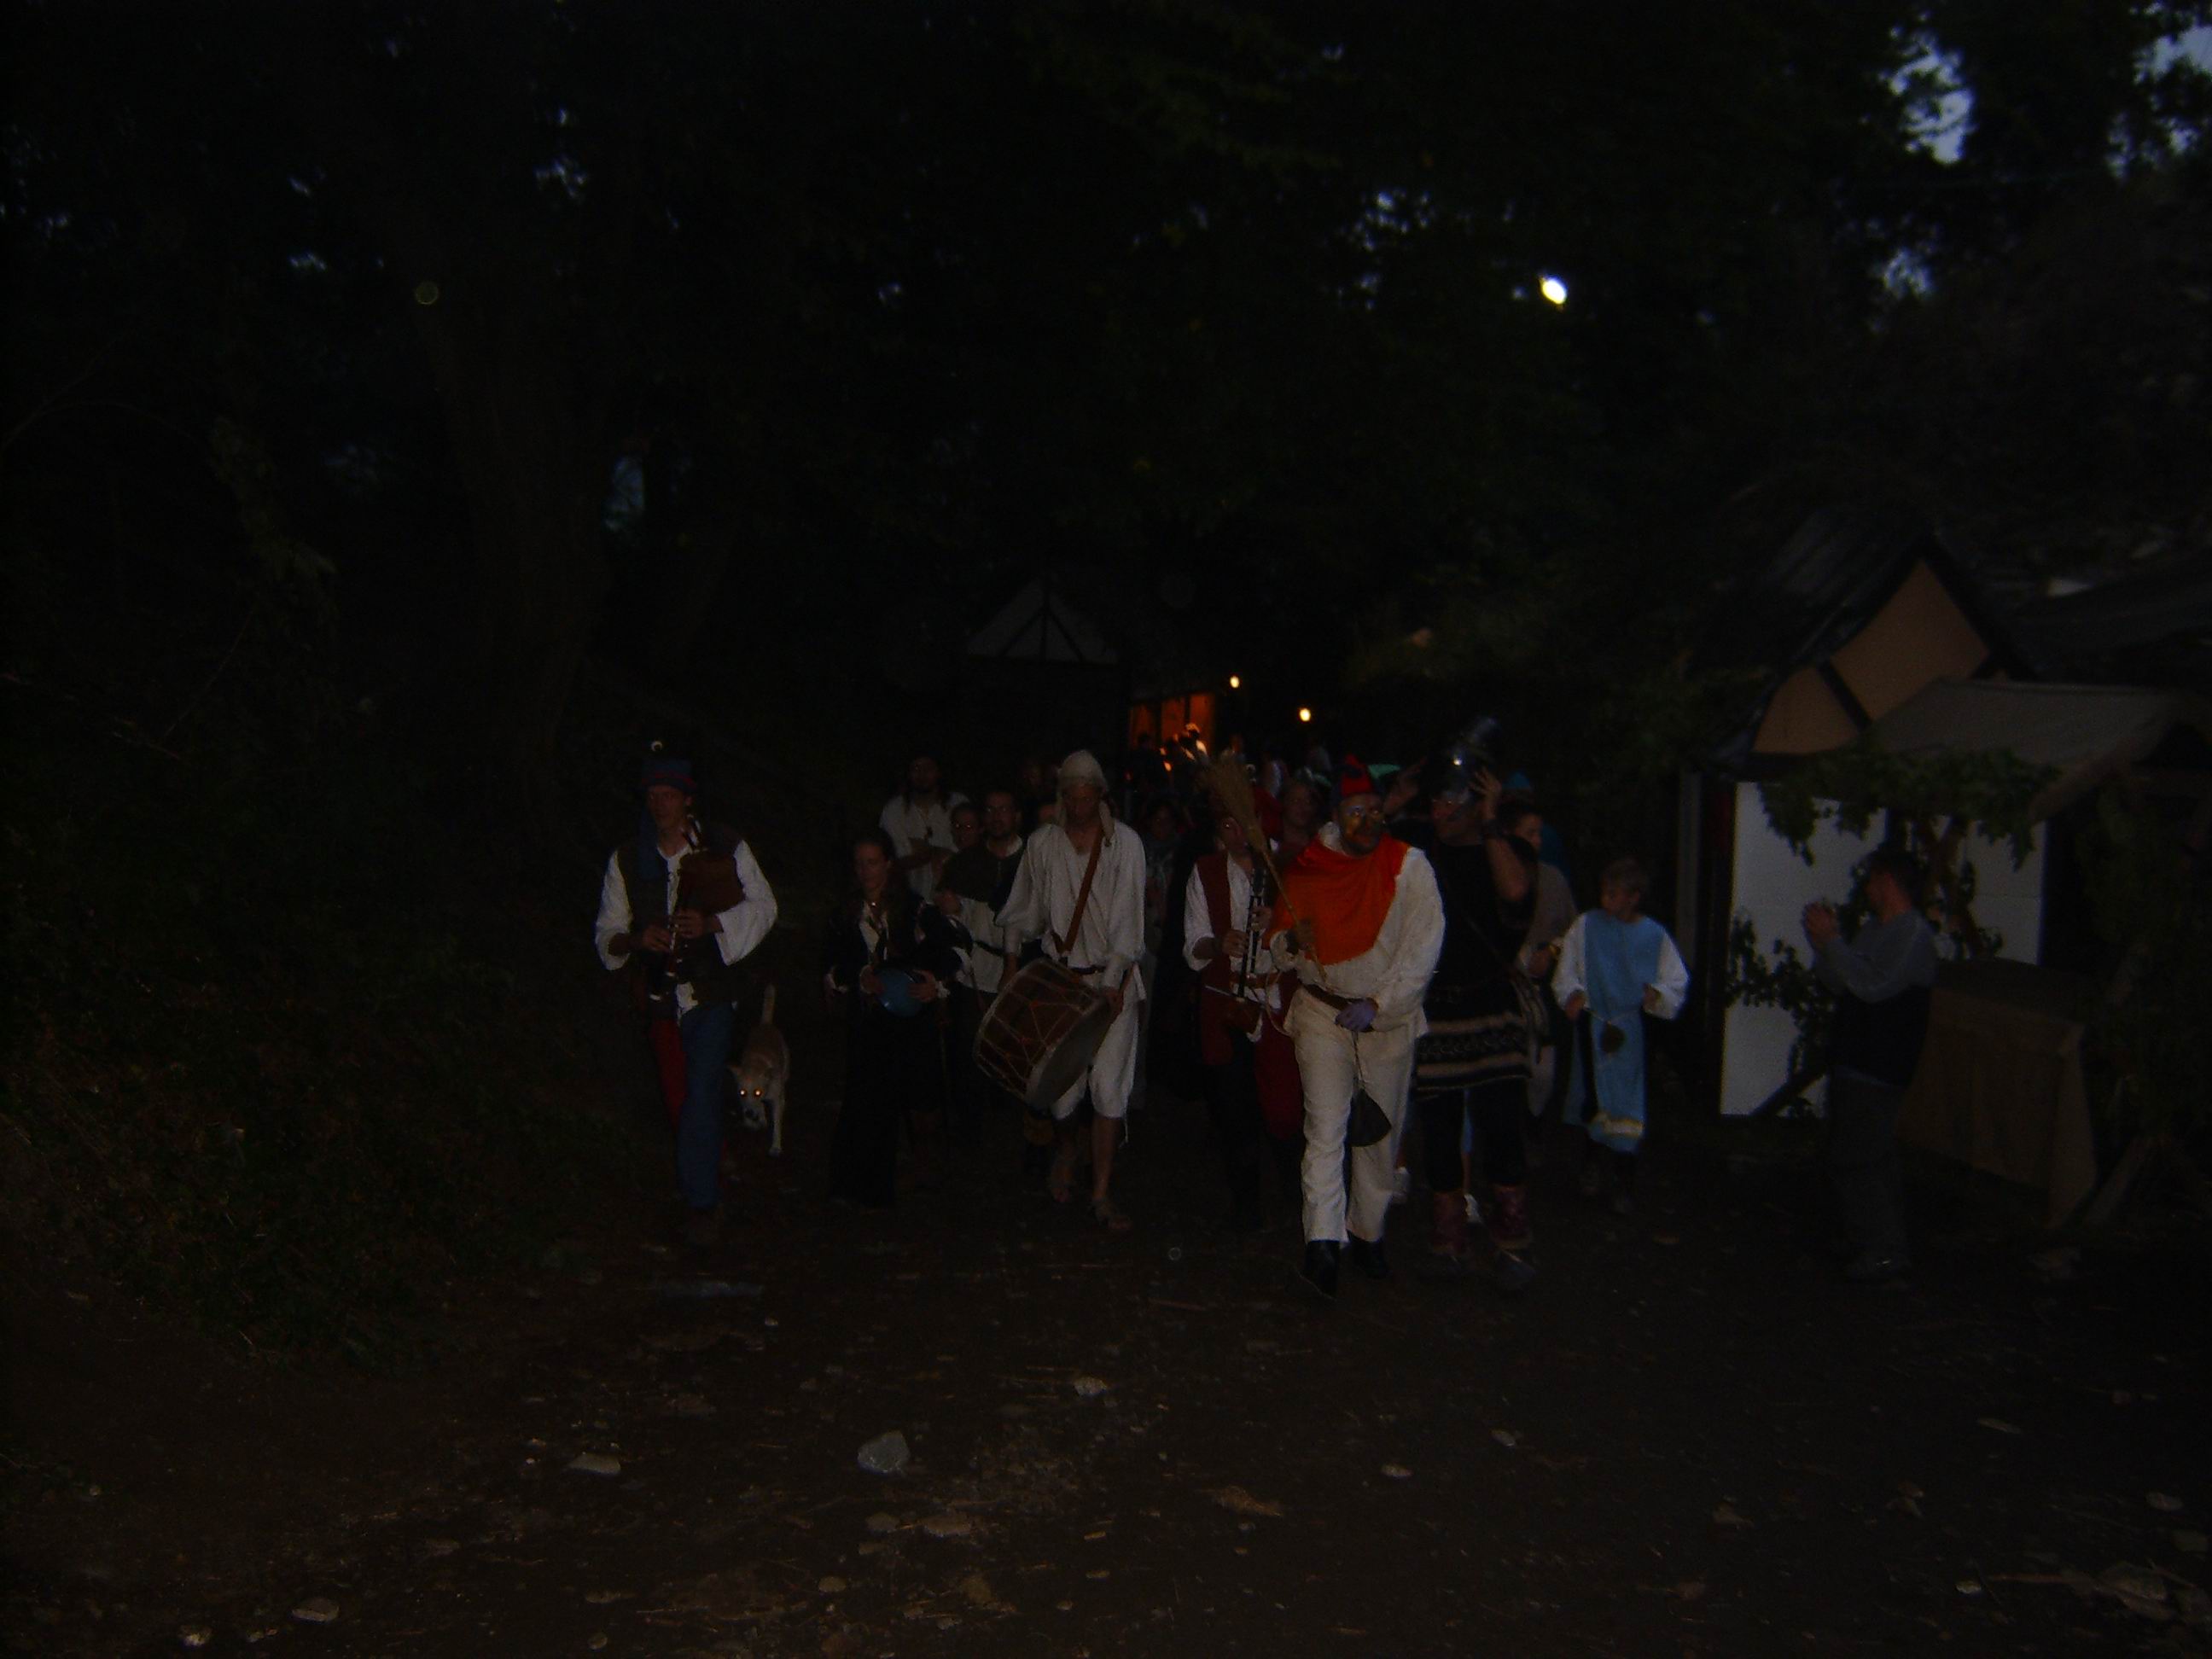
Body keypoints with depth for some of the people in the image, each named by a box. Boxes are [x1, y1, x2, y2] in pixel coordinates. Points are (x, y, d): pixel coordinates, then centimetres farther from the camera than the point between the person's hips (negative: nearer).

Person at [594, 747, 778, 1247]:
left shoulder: (725, 846, -1)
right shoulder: (627, 860, 5)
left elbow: (763, 905, 4)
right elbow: (605, 934, 7)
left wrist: (712, 923, -14)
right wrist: (637, 939, -17)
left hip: (711, 988, -3)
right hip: (661, 994, 3)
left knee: (702, 1090, -14)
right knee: (676, 1097, 11)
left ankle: (702, 1203, -6)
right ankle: (704, 1182, 33)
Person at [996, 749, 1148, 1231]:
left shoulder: (1125, 842, -3)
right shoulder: (1042, 843, 4)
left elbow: (1127, 915, -8)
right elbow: (1027, 912, 16)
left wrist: (1113, 979, -13)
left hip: (1113, 977, -1)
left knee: (1109, 1085, -7)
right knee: (1063, 1083, 0)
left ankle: (1102, 1192, 4)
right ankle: (1066, 1146, 36)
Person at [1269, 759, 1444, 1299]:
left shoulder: (1408, 865, -6)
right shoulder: (1305, 869, 0)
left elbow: (1423, 946, -11)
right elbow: (1280, 943, 12)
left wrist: (1377, 1003, -17)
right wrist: (1293, 943, -12)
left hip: (1391, 1017, 0)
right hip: (1322, 1012, 0)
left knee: (1381, 1132, 9)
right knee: (1325, 1128, -11)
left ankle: (1367, 1232, 26)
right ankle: (1323, 1244, -16)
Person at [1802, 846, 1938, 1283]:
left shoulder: (1914, 935, -15)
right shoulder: (1876, 931, 15)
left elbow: (1872, 985, -26)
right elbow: (1840, 983, 14)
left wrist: (1831, 940, -22)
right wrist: (1823, 941, 1)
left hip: (1876, 1070, -10)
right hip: (1853, 1063, 10)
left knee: (1857, 1162, -8)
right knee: (1871, 1158, 17)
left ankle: (1884, 1251, 1)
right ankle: (1878, 1244, 27)